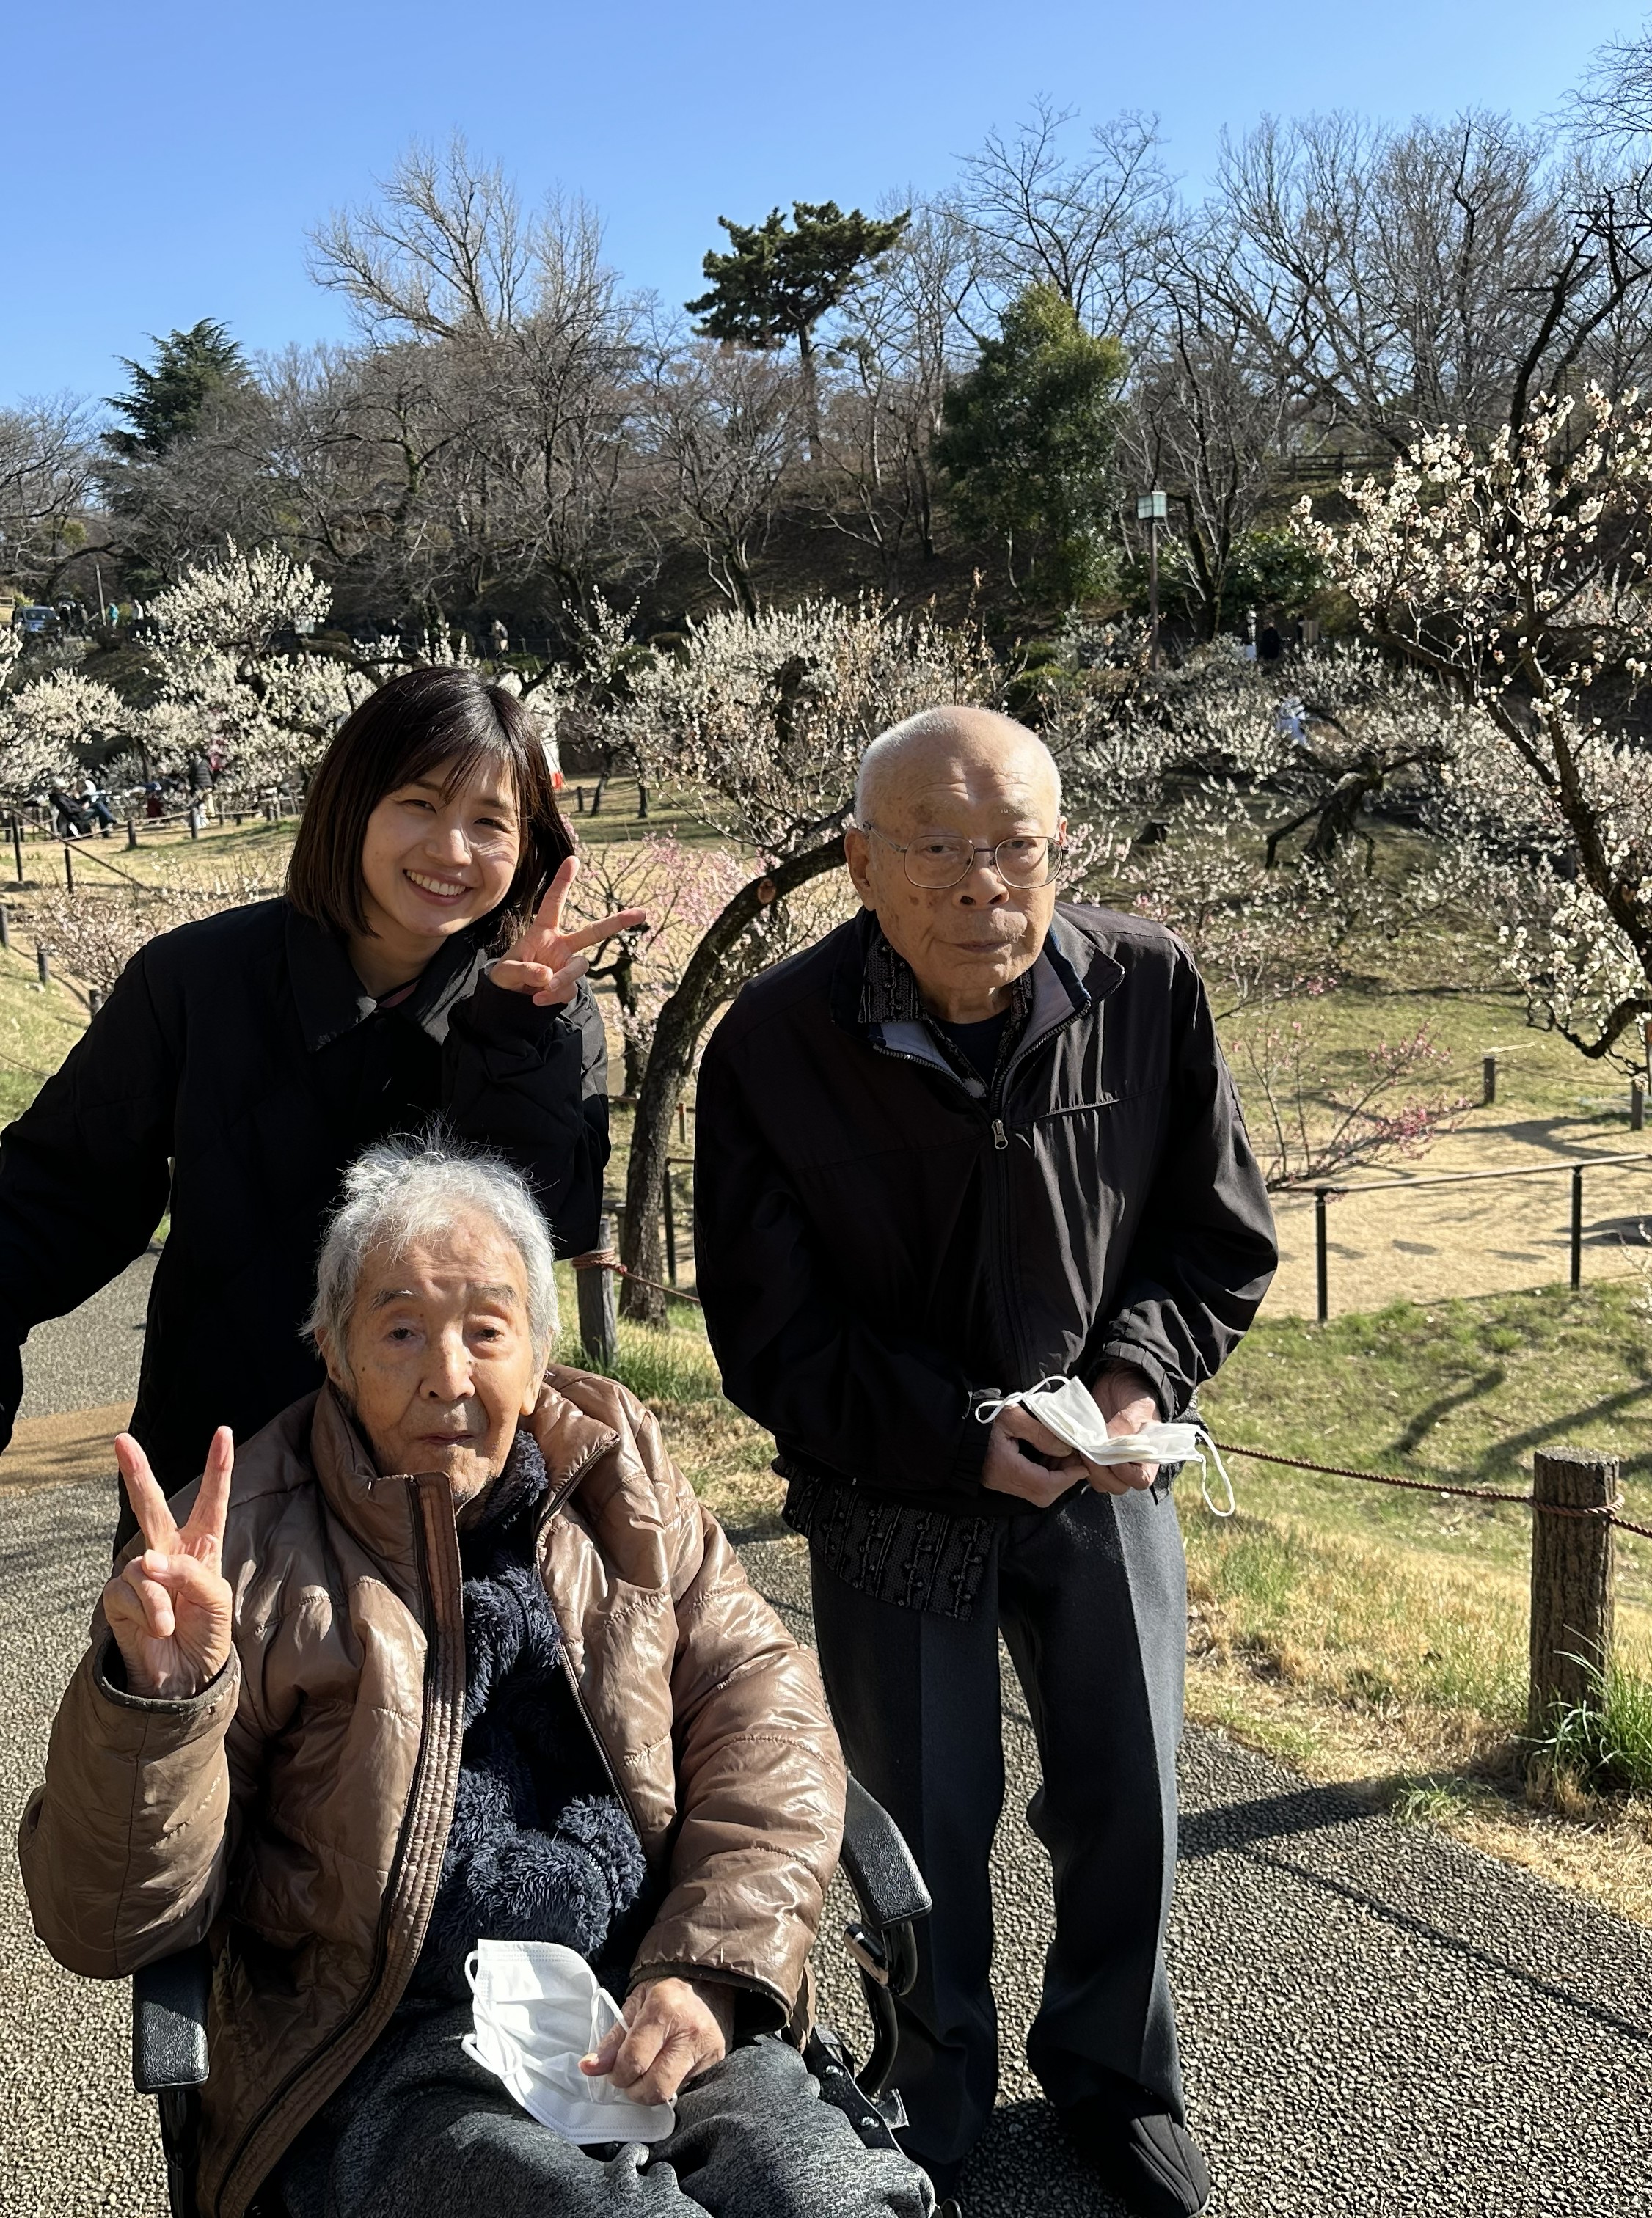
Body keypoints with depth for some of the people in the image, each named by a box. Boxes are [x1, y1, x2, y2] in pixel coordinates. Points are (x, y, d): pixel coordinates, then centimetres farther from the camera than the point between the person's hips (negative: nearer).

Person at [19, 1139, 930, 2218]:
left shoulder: (622, 1475, 10)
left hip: (653, 2021, 3)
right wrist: (155, 1695, -22)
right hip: (386, 2069, -3)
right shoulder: (246, 1550, -1)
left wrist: (710, 1967, -8)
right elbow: (106, 1924, -2)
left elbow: (763, 1702, 6)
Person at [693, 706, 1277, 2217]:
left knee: (1130, 1805, 15)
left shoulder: (1149, 989, -13)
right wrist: (965, 1440, -21)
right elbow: (770, 1336, -12)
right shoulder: (774, 1044, -19)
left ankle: (1111, 2076, 43)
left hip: (1106, 1469, 2)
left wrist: (1143, 1379, -17)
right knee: (923, 1821, 12)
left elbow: (1222, 1238, 0)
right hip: (890, 1496, -2)